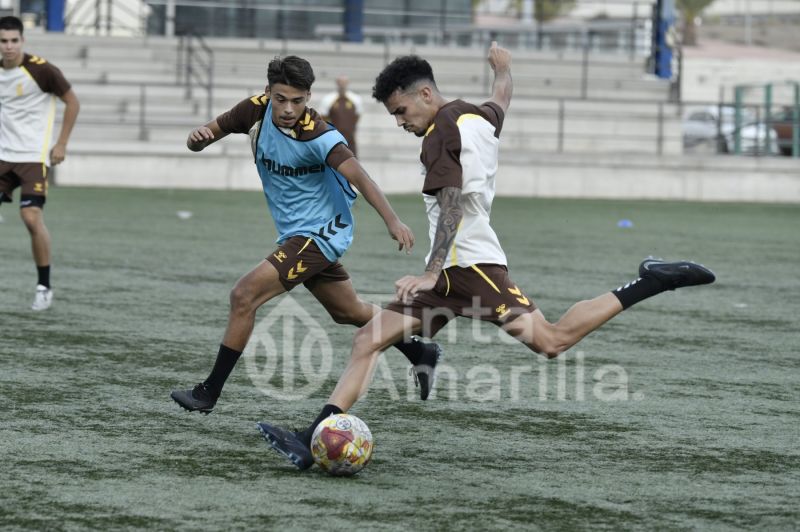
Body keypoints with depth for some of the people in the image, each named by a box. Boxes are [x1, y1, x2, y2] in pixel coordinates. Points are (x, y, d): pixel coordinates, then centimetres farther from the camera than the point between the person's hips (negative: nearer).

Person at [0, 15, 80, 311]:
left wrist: (61, 145, -7)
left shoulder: (40, 69, -13)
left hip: (33, 155, -5)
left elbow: (72, 102, -4)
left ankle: (44, 286, -1)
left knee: (32, 216, -15)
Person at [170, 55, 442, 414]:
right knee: (351, 312, 22)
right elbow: (205, 137, 0)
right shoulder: (257, 110, -7)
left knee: (244, 296, -16)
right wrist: (198, 137, -26)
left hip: (319, 233, -8)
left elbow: (358, 177, -35)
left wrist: (392, 221, -47)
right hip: (296, 234, 8)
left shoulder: (317, 135, -25)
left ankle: (209, 393, -6)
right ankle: (420, 354, 41)